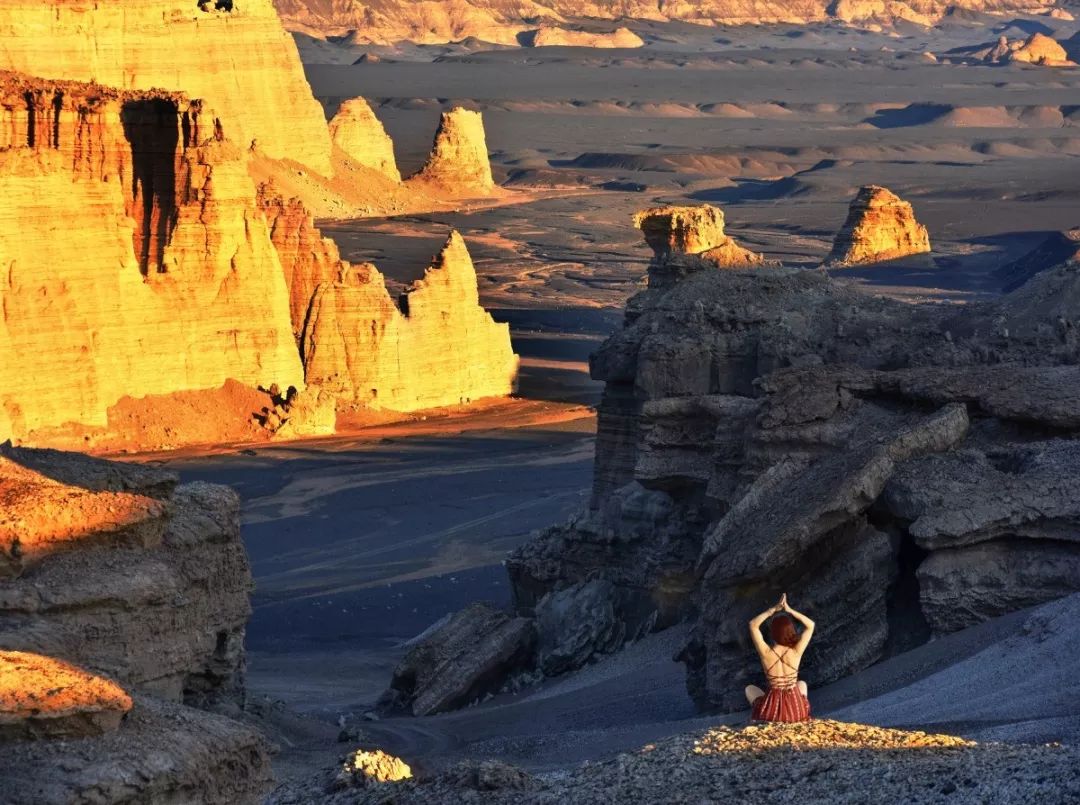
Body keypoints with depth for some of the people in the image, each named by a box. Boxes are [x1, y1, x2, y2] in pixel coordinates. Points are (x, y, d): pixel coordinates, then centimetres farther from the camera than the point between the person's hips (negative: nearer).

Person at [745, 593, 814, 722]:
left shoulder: (766, 653, -17)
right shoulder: (796, 652, -15)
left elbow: (753, 624, -4)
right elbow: (810, 625, -2)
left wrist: (773, 610, -7)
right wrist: (789, 610, -6)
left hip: (772, 710, -1)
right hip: (796, 709, 1)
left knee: (750, 689, 32)